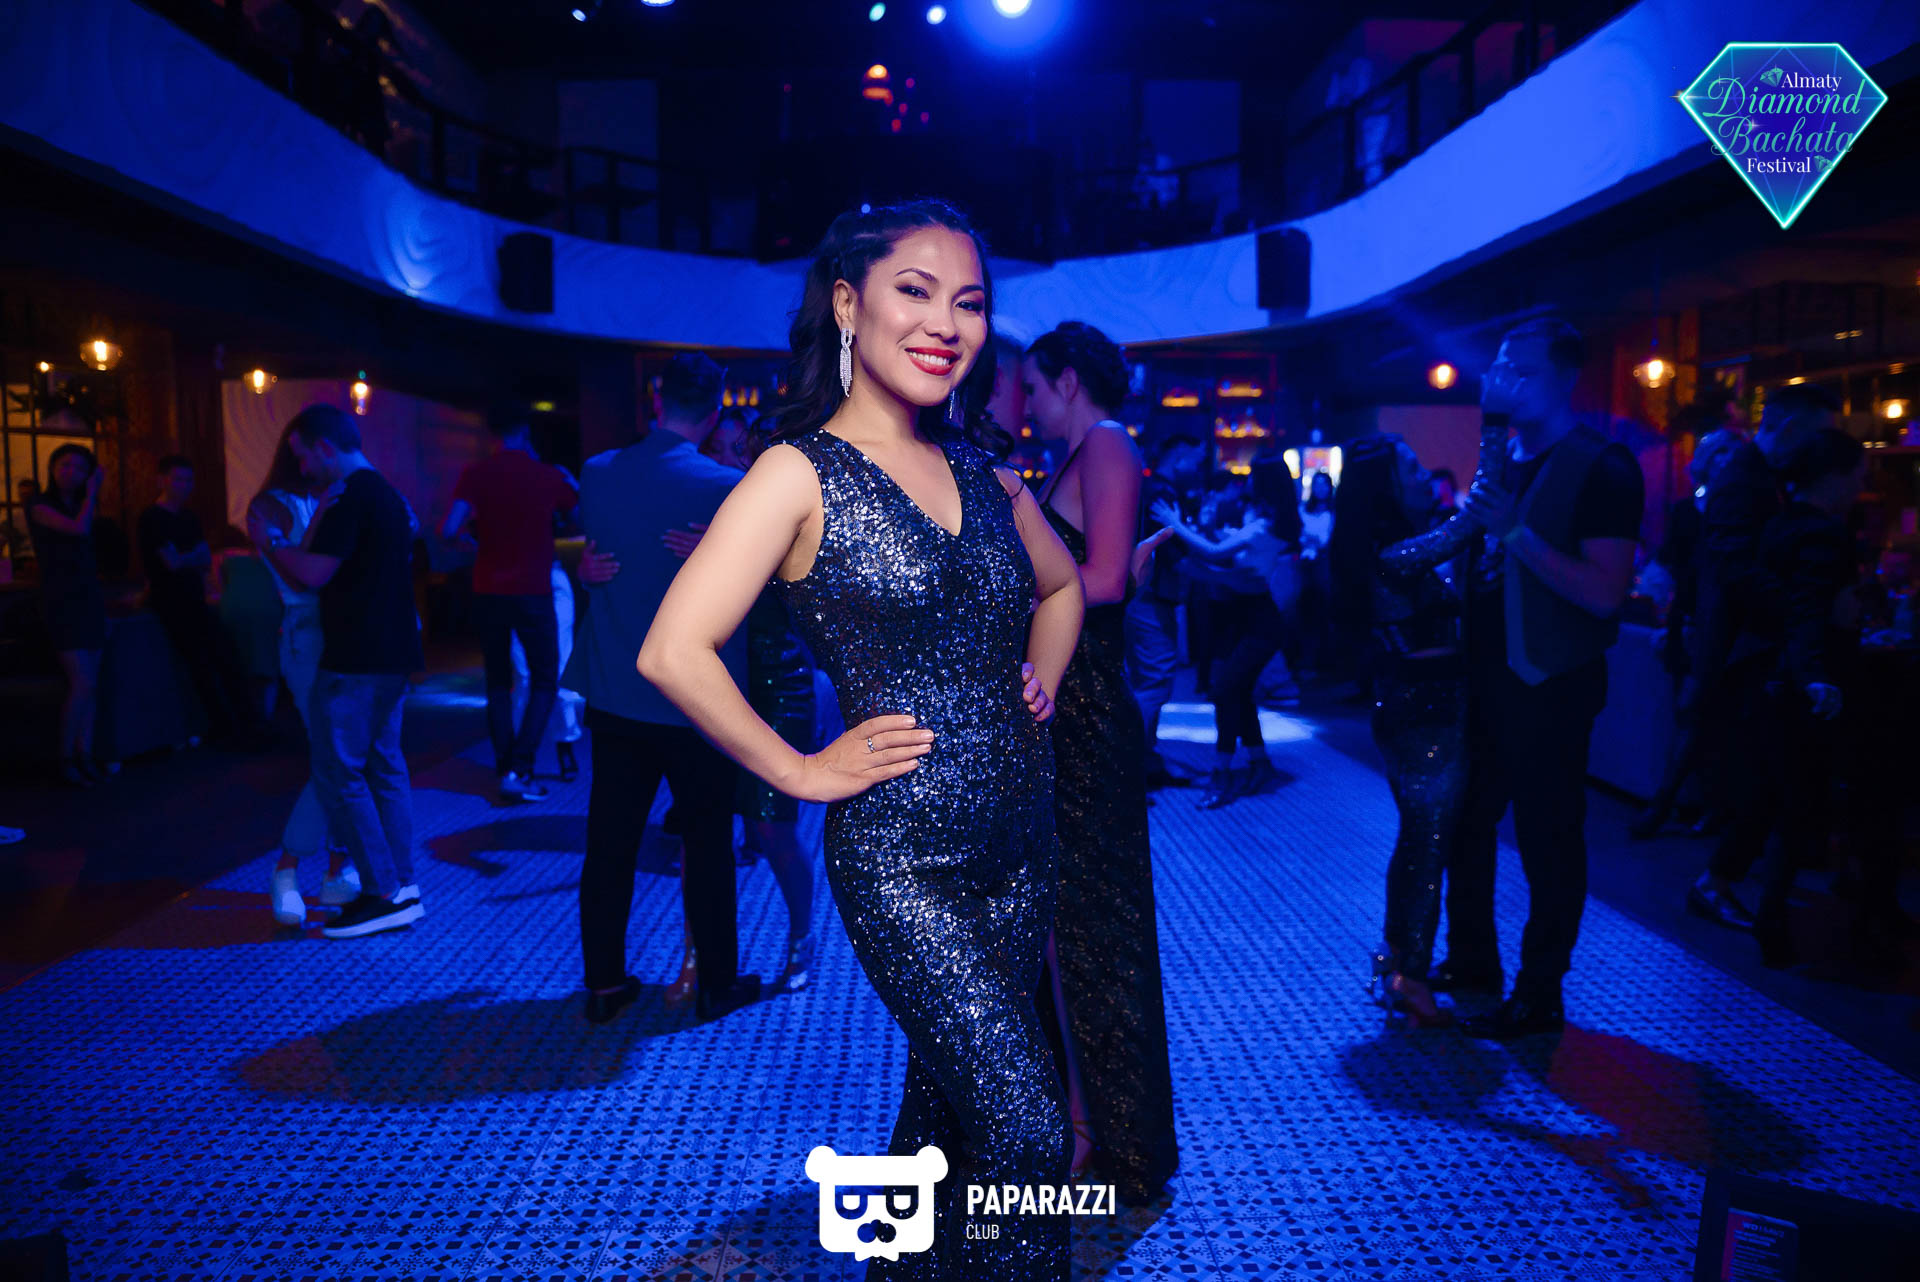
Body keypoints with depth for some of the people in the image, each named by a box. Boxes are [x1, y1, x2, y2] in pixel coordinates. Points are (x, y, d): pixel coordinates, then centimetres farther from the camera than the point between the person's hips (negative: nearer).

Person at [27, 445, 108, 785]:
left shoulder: (79, 505, 14)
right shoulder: (39, 506, -4)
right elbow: (79, 529, -19)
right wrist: (92, 494, -7)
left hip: (90, 599, 6)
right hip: (62, 601, -6)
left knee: (89, 683, 4)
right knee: (82, 683, -12)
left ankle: (85, 752, 10)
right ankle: (66, 758, -1)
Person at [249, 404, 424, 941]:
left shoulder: (350, 496, -14)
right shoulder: (389, 495, 16)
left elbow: (314, 574, -18)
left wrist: (269, 541, -2)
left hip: (355, 661, -10)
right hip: (392, 655, 10)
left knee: (338, 772, -4)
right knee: (384, 766, 13)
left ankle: (383, 895, -3)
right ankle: (402, 888, 17)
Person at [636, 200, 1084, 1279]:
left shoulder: (984, 473, 9)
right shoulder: (803, 473, -9)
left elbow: (1061, 586, 28)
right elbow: (675, 652, -18)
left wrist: (1040, 684, 13)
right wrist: (800, 772, -12)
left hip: (1021, 839, 6)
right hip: (901, 857, -6)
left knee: (946, 1114, 18)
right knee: (1028, 1133, -7)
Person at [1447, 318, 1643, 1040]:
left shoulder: (1601, 469, -12)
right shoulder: (1504, 461, 11)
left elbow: (1605, 594, -22)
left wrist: (1514, 532, -26)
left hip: (1551, 689, -8)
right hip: (1488, 678, 8)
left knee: (1548, 841, 3)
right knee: (1466, 823, 15)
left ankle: (1539, 996, 16)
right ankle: (1472, 962, 32)